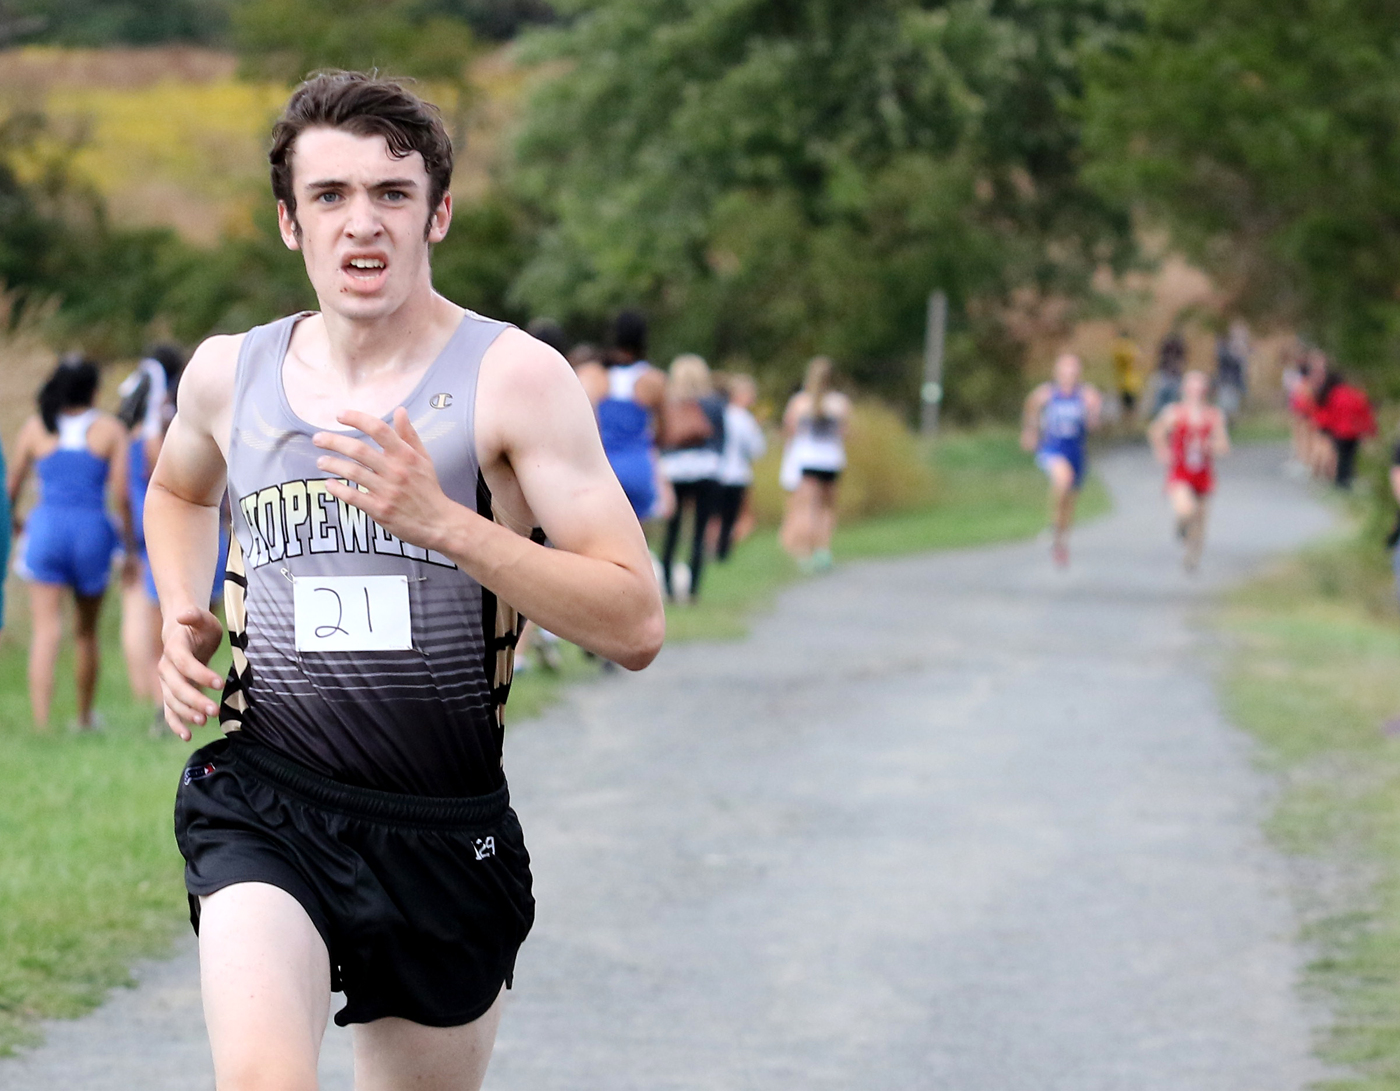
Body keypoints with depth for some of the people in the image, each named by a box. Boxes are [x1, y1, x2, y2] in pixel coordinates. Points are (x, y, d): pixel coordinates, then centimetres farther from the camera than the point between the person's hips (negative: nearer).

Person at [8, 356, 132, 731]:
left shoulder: (36, 428, 3)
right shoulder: (110, 429, 0)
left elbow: (11, 486, 11)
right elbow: (121, 494, -5)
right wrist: (130, 546, 6)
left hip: (46, 531, 0)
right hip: (91, 531, 0)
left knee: (46, 630, -6)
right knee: (87, 632, 19)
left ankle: (41, 724, -20)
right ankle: (84, 718, 32)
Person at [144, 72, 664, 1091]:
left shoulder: (514, 378, -7)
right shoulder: (228, 373, 5)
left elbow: (637, 626, -14)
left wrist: (442, 521, -24)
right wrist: (183, 616, 10)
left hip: (447, 833, 0)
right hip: (262, 810, 1)